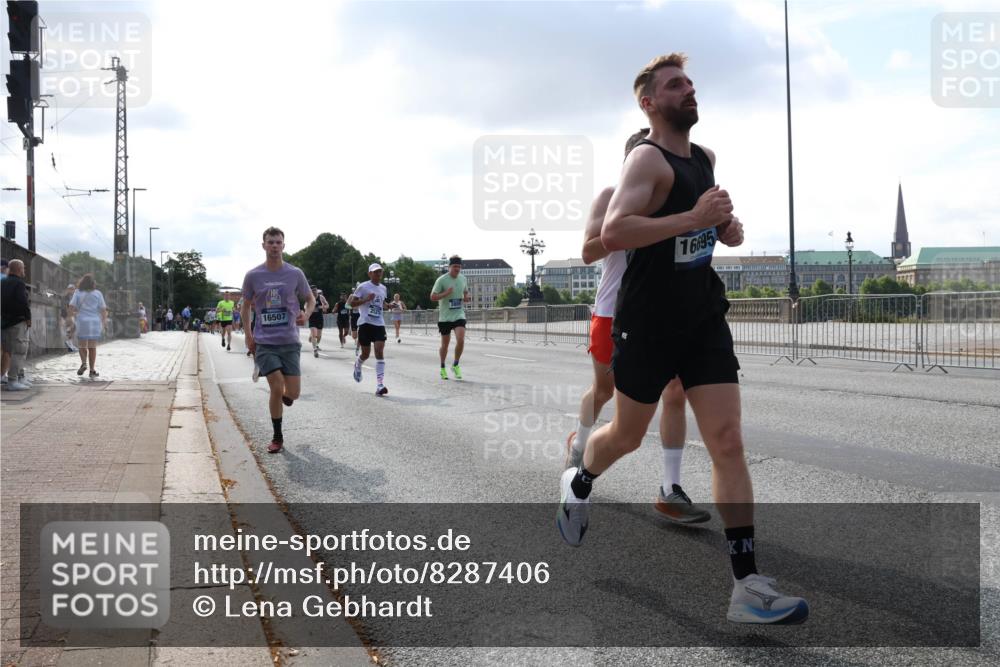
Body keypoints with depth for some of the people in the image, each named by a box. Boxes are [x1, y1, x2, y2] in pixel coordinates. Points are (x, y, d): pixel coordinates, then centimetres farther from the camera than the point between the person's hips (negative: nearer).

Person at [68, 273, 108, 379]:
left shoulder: (78, 293, 0)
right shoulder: (97, 293, 1)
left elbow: (71, 307, -6)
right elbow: (103, 309, -2)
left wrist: (74, 314, 14)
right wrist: (104, 322, 7)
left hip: (82, 322, 0)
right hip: (95, 322, 0)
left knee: (82, 345, 14)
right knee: (92, 347, 8)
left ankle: (83, 363, -11)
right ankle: (92, 370, 4)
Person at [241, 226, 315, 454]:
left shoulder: (295, 274, 0)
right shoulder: (253, 276, 0)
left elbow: (310, 299, 12)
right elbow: (246, 306, 13)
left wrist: (306, 315, -9)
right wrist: (248, 335, 5)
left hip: (290, 341, 1)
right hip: (264, 342, -1)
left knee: (293, 393, -3)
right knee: (277, 388, -11)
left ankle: (282, 399, 36)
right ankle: (277, 438, 6)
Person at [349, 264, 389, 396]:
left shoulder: (383, 288, 13)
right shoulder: (363, 287, -4)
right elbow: (352, 303, -6)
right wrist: (365, 299, -19)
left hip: (379, 324, 3)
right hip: (365, 324, -3)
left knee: (380, 352, -12)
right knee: (366, 353, 6)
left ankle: (380, 385, -18)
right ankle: (357, 364, 45)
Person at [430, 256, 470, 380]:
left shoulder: (463, 279, 6)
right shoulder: (441, 280, -9)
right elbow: (433, 297, -9)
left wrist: (467, 298, -1)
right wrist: (446, 293, -23)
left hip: (459, 315, 3)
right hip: (445, 317, -3)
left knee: (461, 340, -16)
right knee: (445, 344, 7)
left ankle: (455, 365, 4)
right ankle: (442, 368, 27)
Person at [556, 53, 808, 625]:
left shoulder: (706, 159, 12)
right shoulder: (648, 159, -13)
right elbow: (612, 233, -29)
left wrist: (729, 227, 10)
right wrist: (694, 218, -33)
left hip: (705, 320, 6)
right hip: (649, 322, -6)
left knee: (728, 443, -5)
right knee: (628, 435, 12)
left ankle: (748, 586, -4)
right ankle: (579, 483, 47)